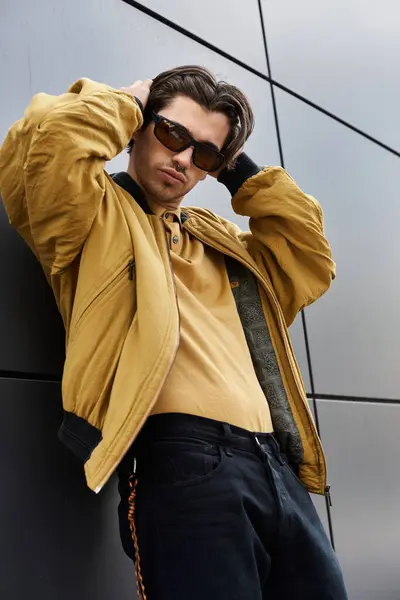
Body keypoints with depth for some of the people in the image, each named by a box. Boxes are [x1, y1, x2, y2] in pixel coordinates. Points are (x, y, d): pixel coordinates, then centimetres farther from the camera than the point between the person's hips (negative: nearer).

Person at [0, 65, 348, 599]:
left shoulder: (220, 240, 28)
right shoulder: (99, 214, 10)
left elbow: (311, 261, 24)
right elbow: (48, 138, -9)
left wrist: (241, 171, 23)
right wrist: (126, 105, 9)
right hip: (184, 459, -7)